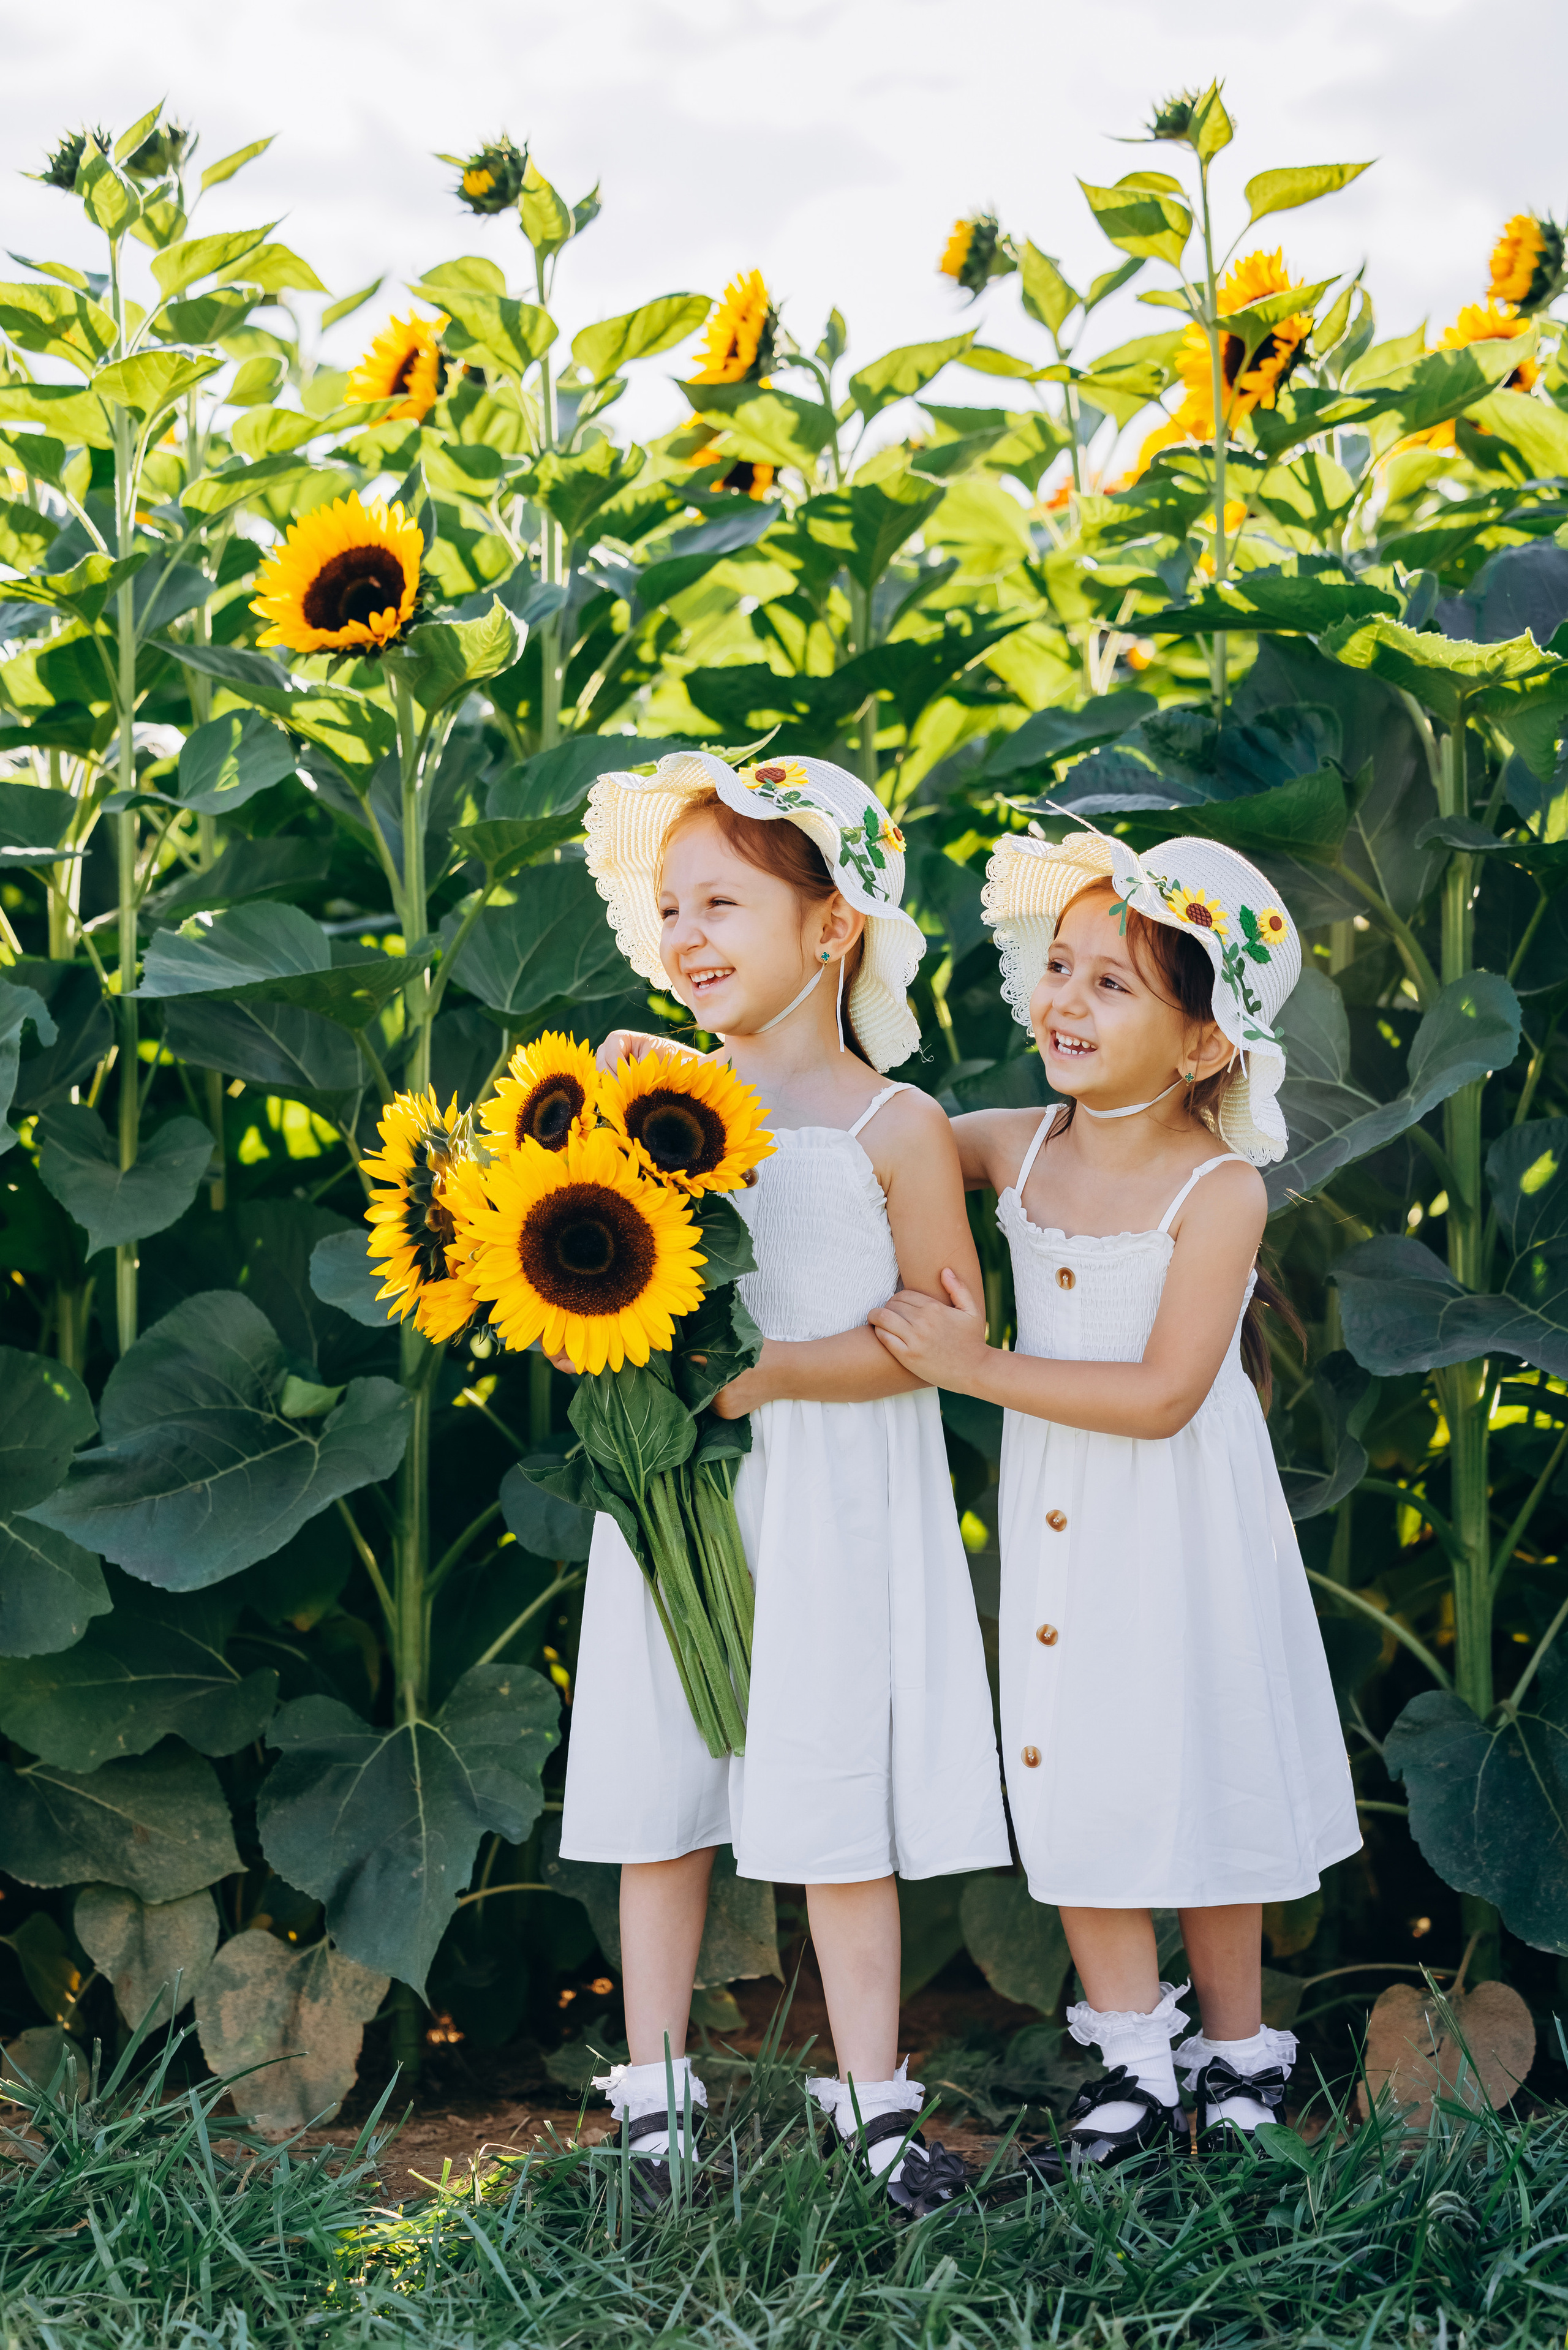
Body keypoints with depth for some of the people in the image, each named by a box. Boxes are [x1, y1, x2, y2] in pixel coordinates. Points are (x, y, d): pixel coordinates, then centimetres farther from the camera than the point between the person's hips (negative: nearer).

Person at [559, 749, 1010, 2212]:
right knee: (655, 1788, 7)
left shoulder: (892, 1126, -6)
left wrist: (766, 1372, -18)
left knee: (834, 1796, 1)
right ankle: (654, 2094, 19)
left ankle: (872, 2102, 14)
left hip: (831, 1499, -3)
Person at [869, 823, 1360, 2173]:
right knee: (1072, 1781, 6)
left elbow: (1162, 1396, -23)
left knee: (1196, 1779, 8)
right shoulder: (1018, 1149, -2)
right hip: (1054, 1523, 5)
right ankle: (1136, 2076, 18)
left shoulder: (1219, 1187, -17)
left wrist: (977, 1367, -22)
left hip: (1178, 1534, -4)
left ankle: (1241, 2052, 28)